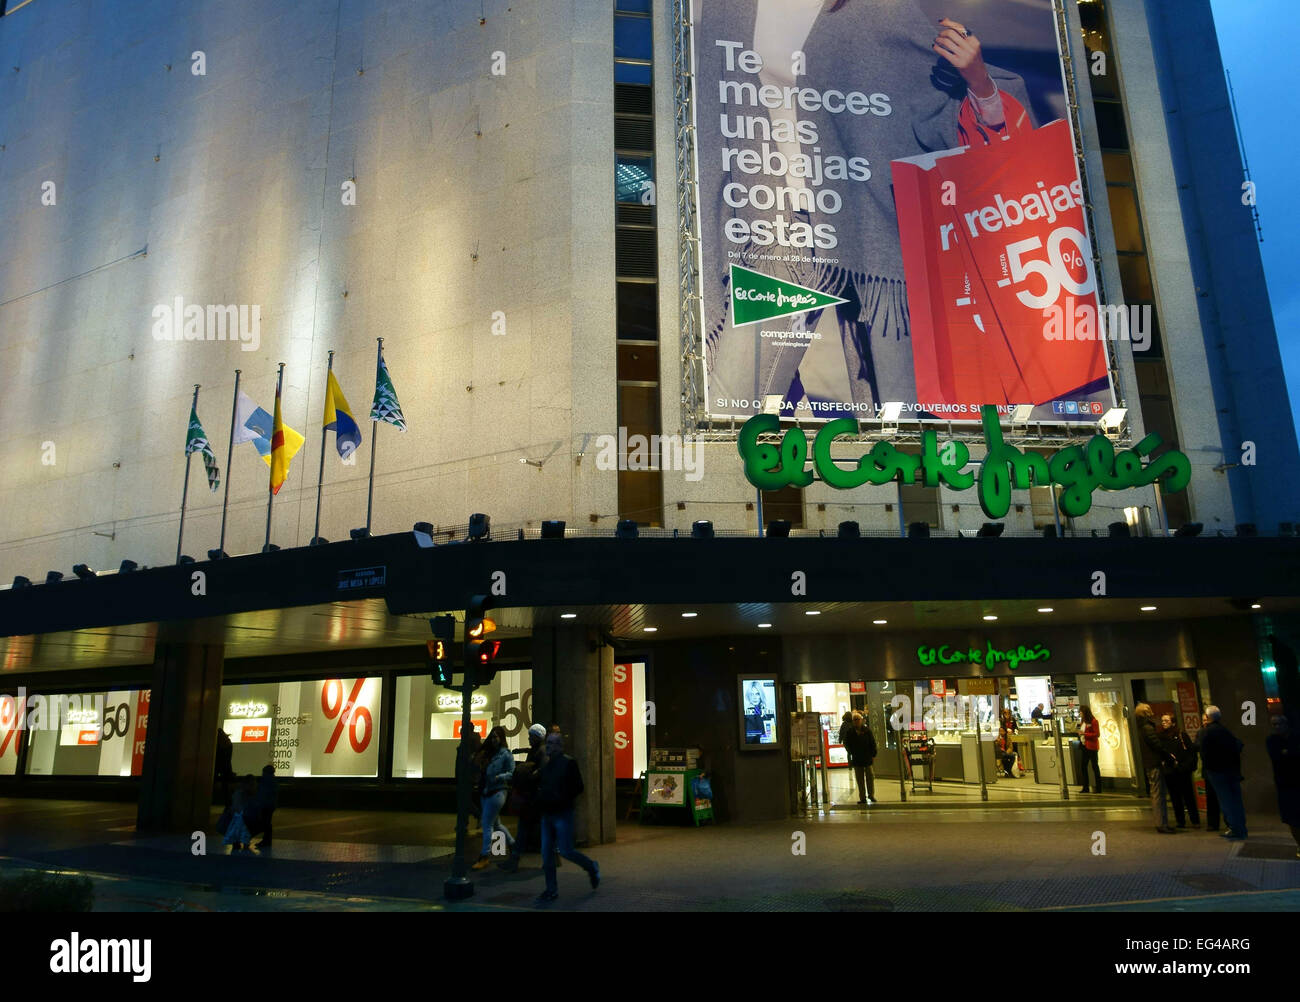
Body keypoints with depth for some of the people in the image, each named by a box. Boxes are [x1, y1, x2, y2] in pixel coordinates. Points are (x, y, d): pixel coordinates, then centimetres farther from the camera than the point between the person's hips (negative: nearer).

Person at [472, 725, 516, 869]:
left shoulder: (506, 754, -7)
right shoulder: (488, 753, 12)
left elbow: (512, 773, -8)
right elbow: (484, 772, 17)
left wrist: (499, 777, -22)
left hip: (497, 792, -7)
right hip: (486, 792, 7)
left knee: (487, 824, -7)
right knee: (495, 824, 16)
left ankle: (485, 856, 1)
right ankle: (512, 844, 33)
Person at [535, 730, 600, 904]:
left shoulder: (568, 763, -10)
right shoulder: (545, 765, 11)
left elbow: (578, 788, -11)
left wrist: (563, 800, -16)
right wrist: (541, 799, 4)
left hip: (562, 814, -7)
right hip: (547, 815, 7)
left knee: (565, 851, -5)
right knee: (546, 852, 5)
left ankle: (591, 867, 21)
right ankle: (551, 890, 15)